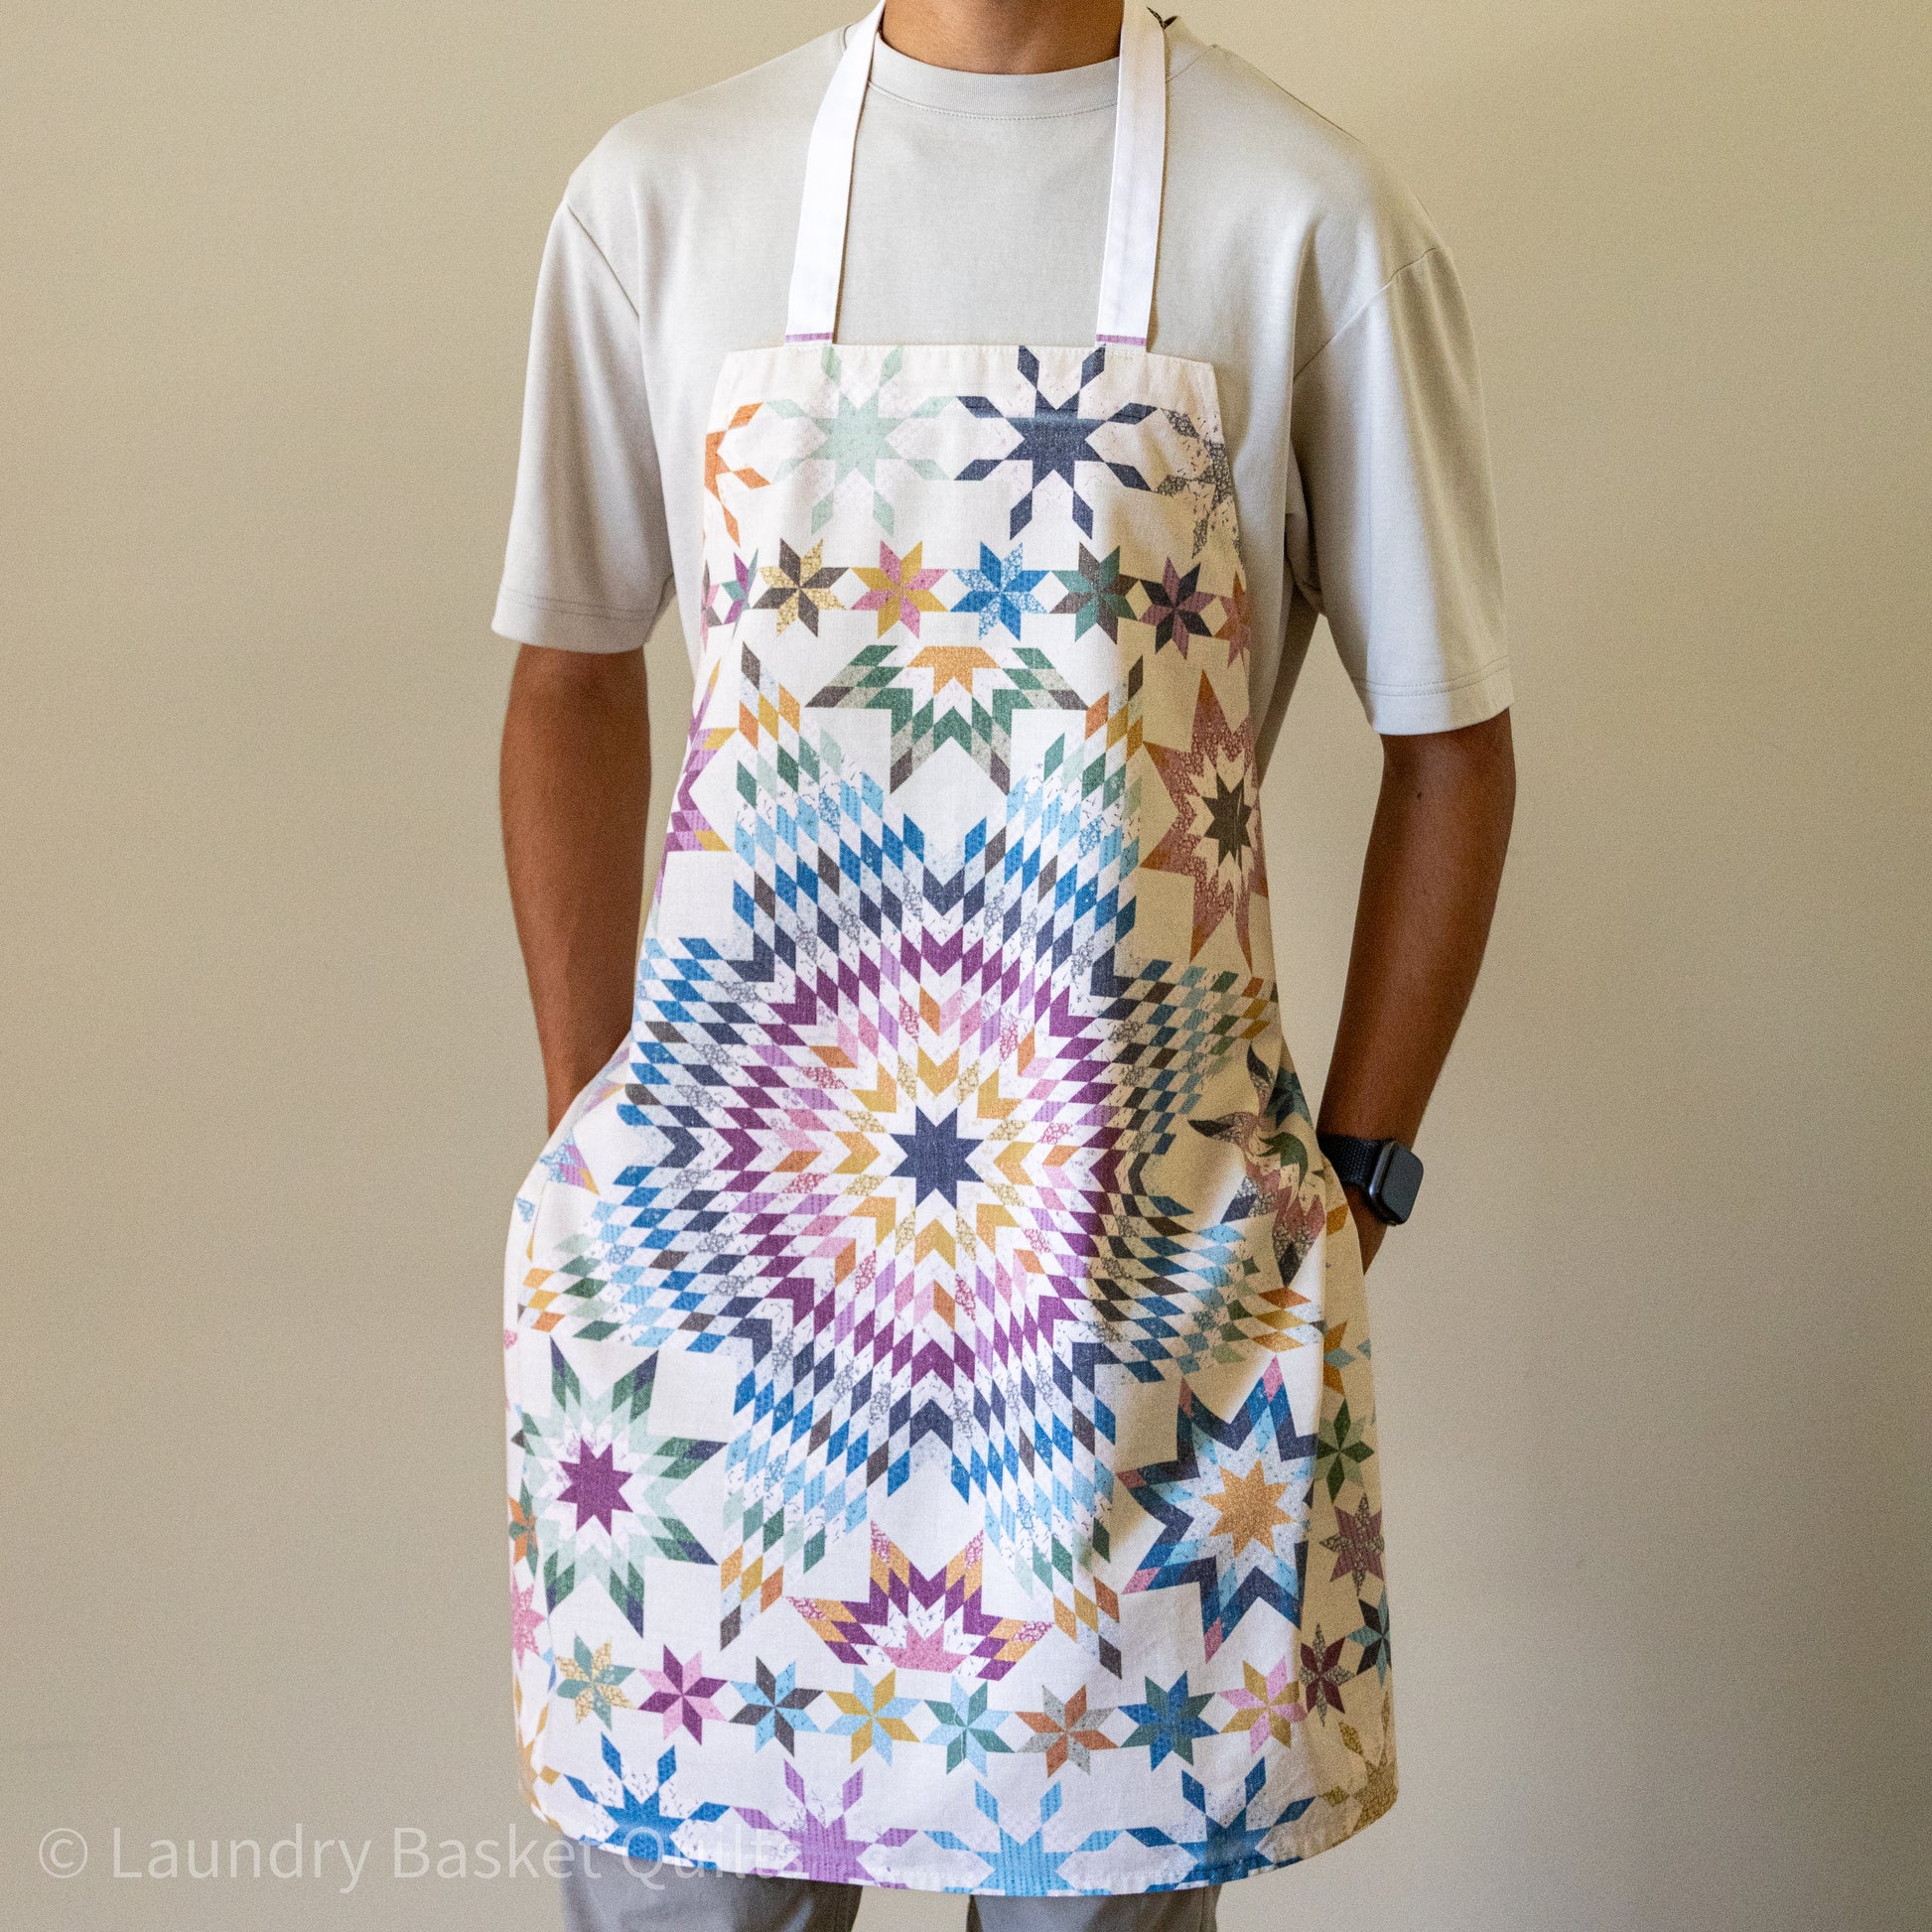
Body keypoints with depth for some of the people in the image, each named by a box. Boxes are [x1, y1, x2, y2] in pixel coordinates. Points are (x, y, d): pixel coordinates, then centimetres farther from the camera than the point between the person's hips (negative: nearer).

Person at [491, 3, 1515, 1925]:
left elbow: (1449, 741, 3)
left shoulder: (1315, 221, -4)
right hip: (717, 1205, 2)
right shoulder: (655, 198, 3)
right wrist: (589, 1136, 8)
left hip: (1156, 1253, -1)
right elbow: (574, 685, 11)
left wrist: (1352, 1180, 1)